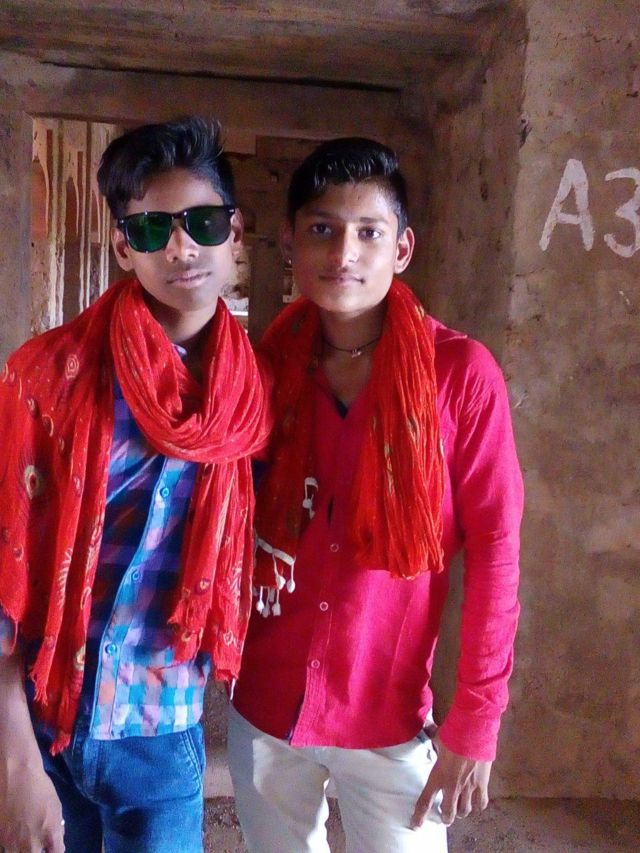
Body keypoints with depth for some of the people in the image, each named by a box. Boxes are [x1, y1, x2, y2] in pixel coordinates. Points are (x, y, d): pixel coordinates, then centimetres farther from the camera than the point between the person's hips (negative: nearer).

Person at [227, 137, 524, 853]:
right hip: (262, 707, 3)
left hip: (391, 716, -3)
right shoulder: (265, 367, -3)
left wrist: (474, 721, -11)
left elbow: (494, 550, -11)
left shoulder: (461, 373, -12)